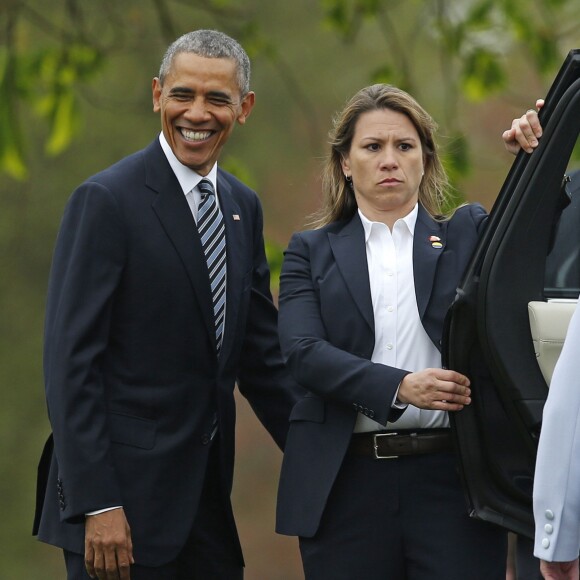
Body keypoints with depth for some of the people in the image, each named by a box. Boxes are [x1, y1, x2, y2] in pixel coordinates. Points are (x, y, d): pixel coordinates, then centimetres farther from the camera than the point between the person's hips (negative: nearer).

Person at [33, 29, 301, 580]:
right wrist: (97, 504, -19)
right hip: (125, 497, -7)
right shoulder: (106, 200, -9)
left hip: (207, 496, 7)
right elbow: (70, 362, -14)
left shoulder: (243, 207, 13)